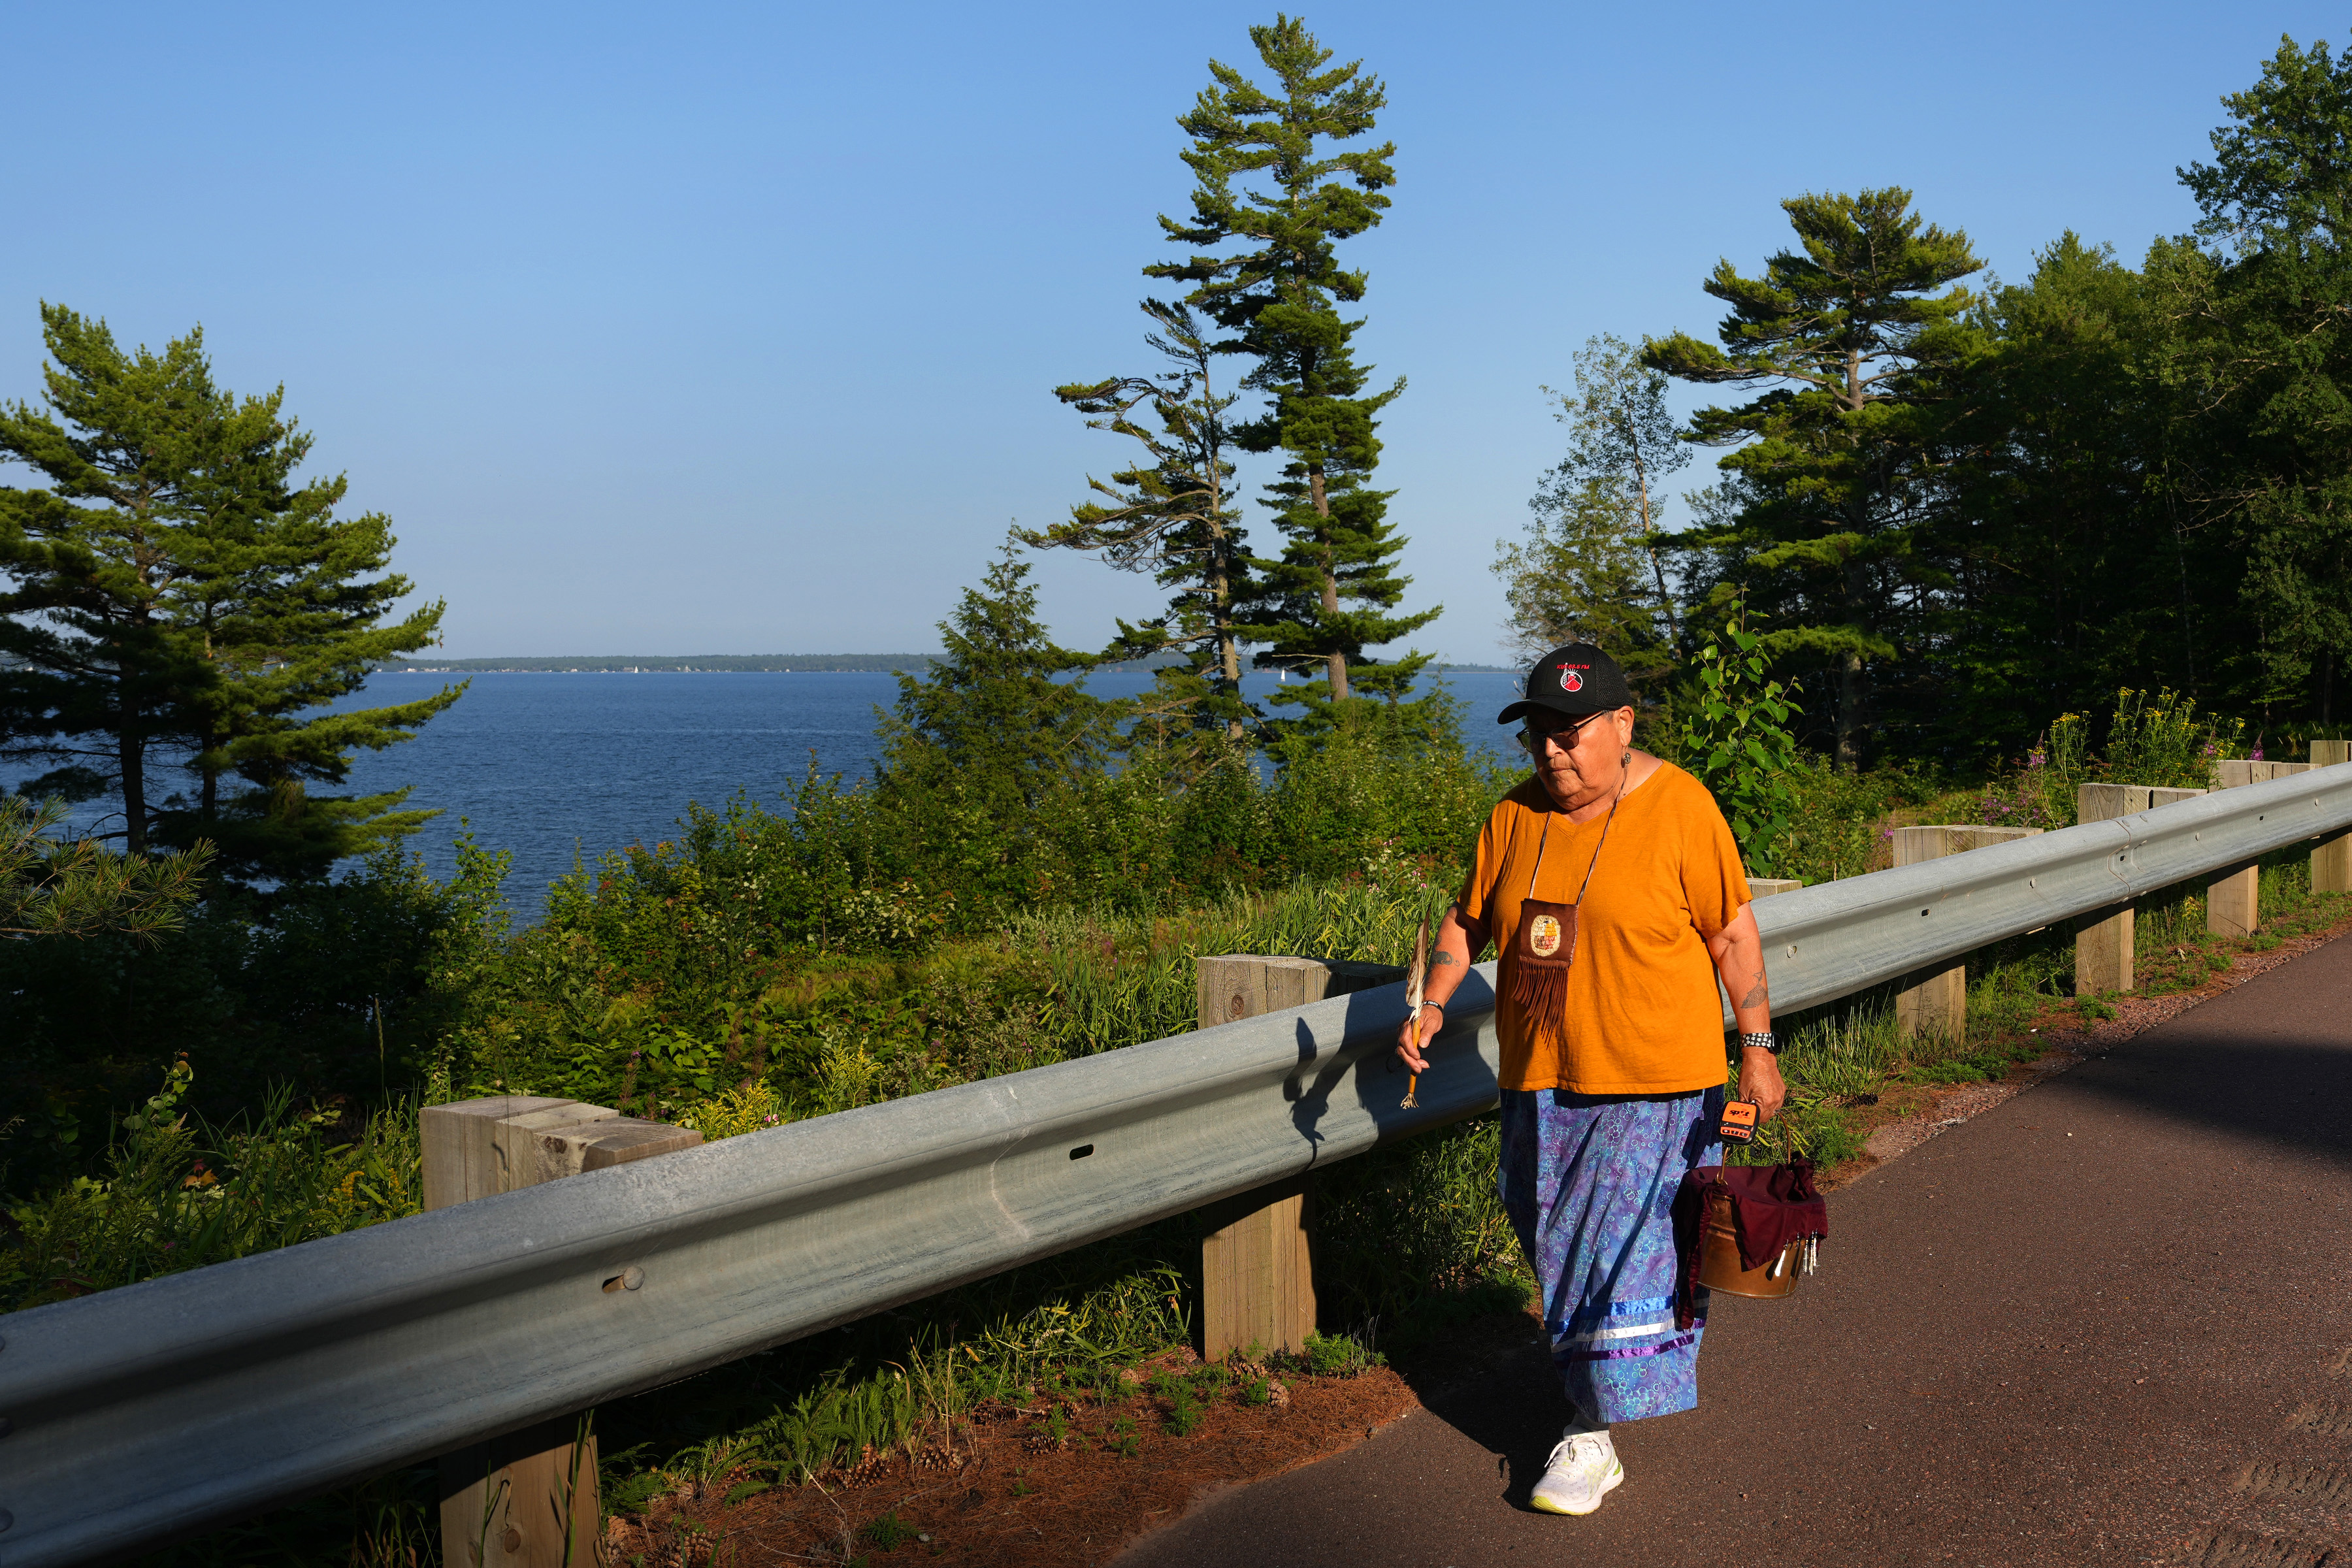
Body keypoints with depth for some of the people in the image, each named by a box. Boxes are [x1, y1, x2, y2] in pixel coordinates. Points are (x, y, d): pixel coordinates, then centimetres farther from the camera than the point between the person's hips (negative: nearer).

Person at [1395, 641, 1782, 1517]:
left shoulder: (1677, 806, -9)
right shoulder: (1516, 815, 4)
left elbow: (1732, 931, -5)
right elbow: (1470, 918, 13)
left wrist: (1757, 1046, -6)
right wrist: (1434, 1004, -1)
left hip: (1653, 1081, -5)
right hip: (1542, 1081, 5)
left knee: (1626, 1246, -3)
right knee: (1559, 1244, 12)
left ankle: (1593, 1438, 8)